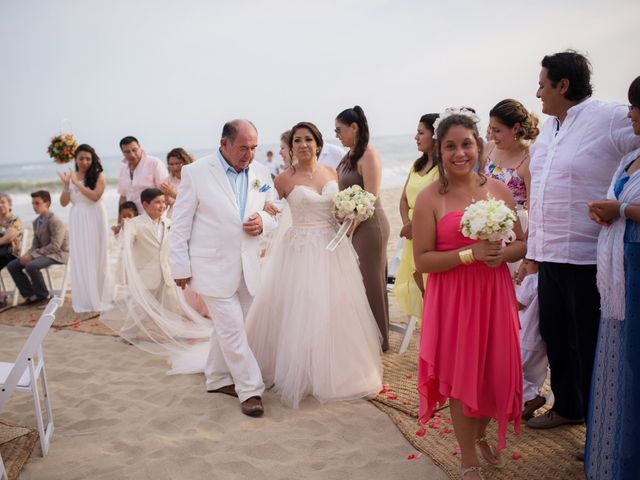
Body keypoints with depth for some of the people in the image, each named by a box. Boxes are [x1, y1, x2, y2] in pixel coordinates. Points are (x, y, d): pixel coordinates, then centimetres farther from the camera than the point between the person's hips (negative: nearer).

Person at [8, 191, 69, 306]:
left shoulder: (55, 221, -17)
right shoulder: (36, 222, 9)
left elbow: (55, 246, -23)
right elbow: (35, 244, 15)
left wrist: (33, 255, -23)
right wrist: (28, 255, -7)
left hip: (58, 254, -9)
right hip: (43, 253, 9)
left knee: (31, 266, -34)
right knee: (12, 266, -4)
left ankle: (43, 296, -12)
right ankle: (31, 296, 0)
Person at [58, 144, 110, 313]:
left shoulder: (98, 176, -1)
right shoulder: (71, 176, 7)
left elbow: (95, 196, -16)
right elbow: (63, 203, 6)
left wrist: (77, 183, -16)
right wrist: (66, 185, -9)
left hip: (95, 220, -3)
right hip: (77, 221, 3)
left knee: (95, 258, 4)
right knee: (79, 260, 3)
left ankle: (98, 298, 15)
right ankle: (84, 301, 12)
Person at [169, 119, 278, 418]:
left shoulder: (261, 173, 3)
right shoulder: (195, 173, -9)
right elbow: (180, 225, -6)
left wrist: (262, 222, -10)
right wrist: (181, 267, -7)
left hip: (248, 267, 5)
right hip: (213, 267, -5)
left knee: (226, 327, 17)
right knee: (233, 329, -3)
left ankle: (218, 378, 34)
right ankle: (250, 390, 9)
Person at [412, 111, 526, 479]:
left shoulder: (499, 190, 3)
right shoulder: (430, 198, -8)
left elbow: (521, 243, 9)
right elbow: (422, 260, -10)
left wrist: (502, 254, -13)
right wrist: (471, 253, -20)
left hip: (495, 294, 4)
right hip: (453, 298, -3)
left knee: (496, 372, 12)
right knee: (461, 376, 6)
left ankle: (480, 434, 43)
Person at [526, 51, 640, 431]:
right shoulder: (549, 128, 14)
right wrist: (533, 246, 18)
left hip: (587, 257, -8)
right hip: (549, 255, 8)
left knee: (588, 342, 3)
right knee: (554, 334, 18)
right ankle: (566, 407, 37)